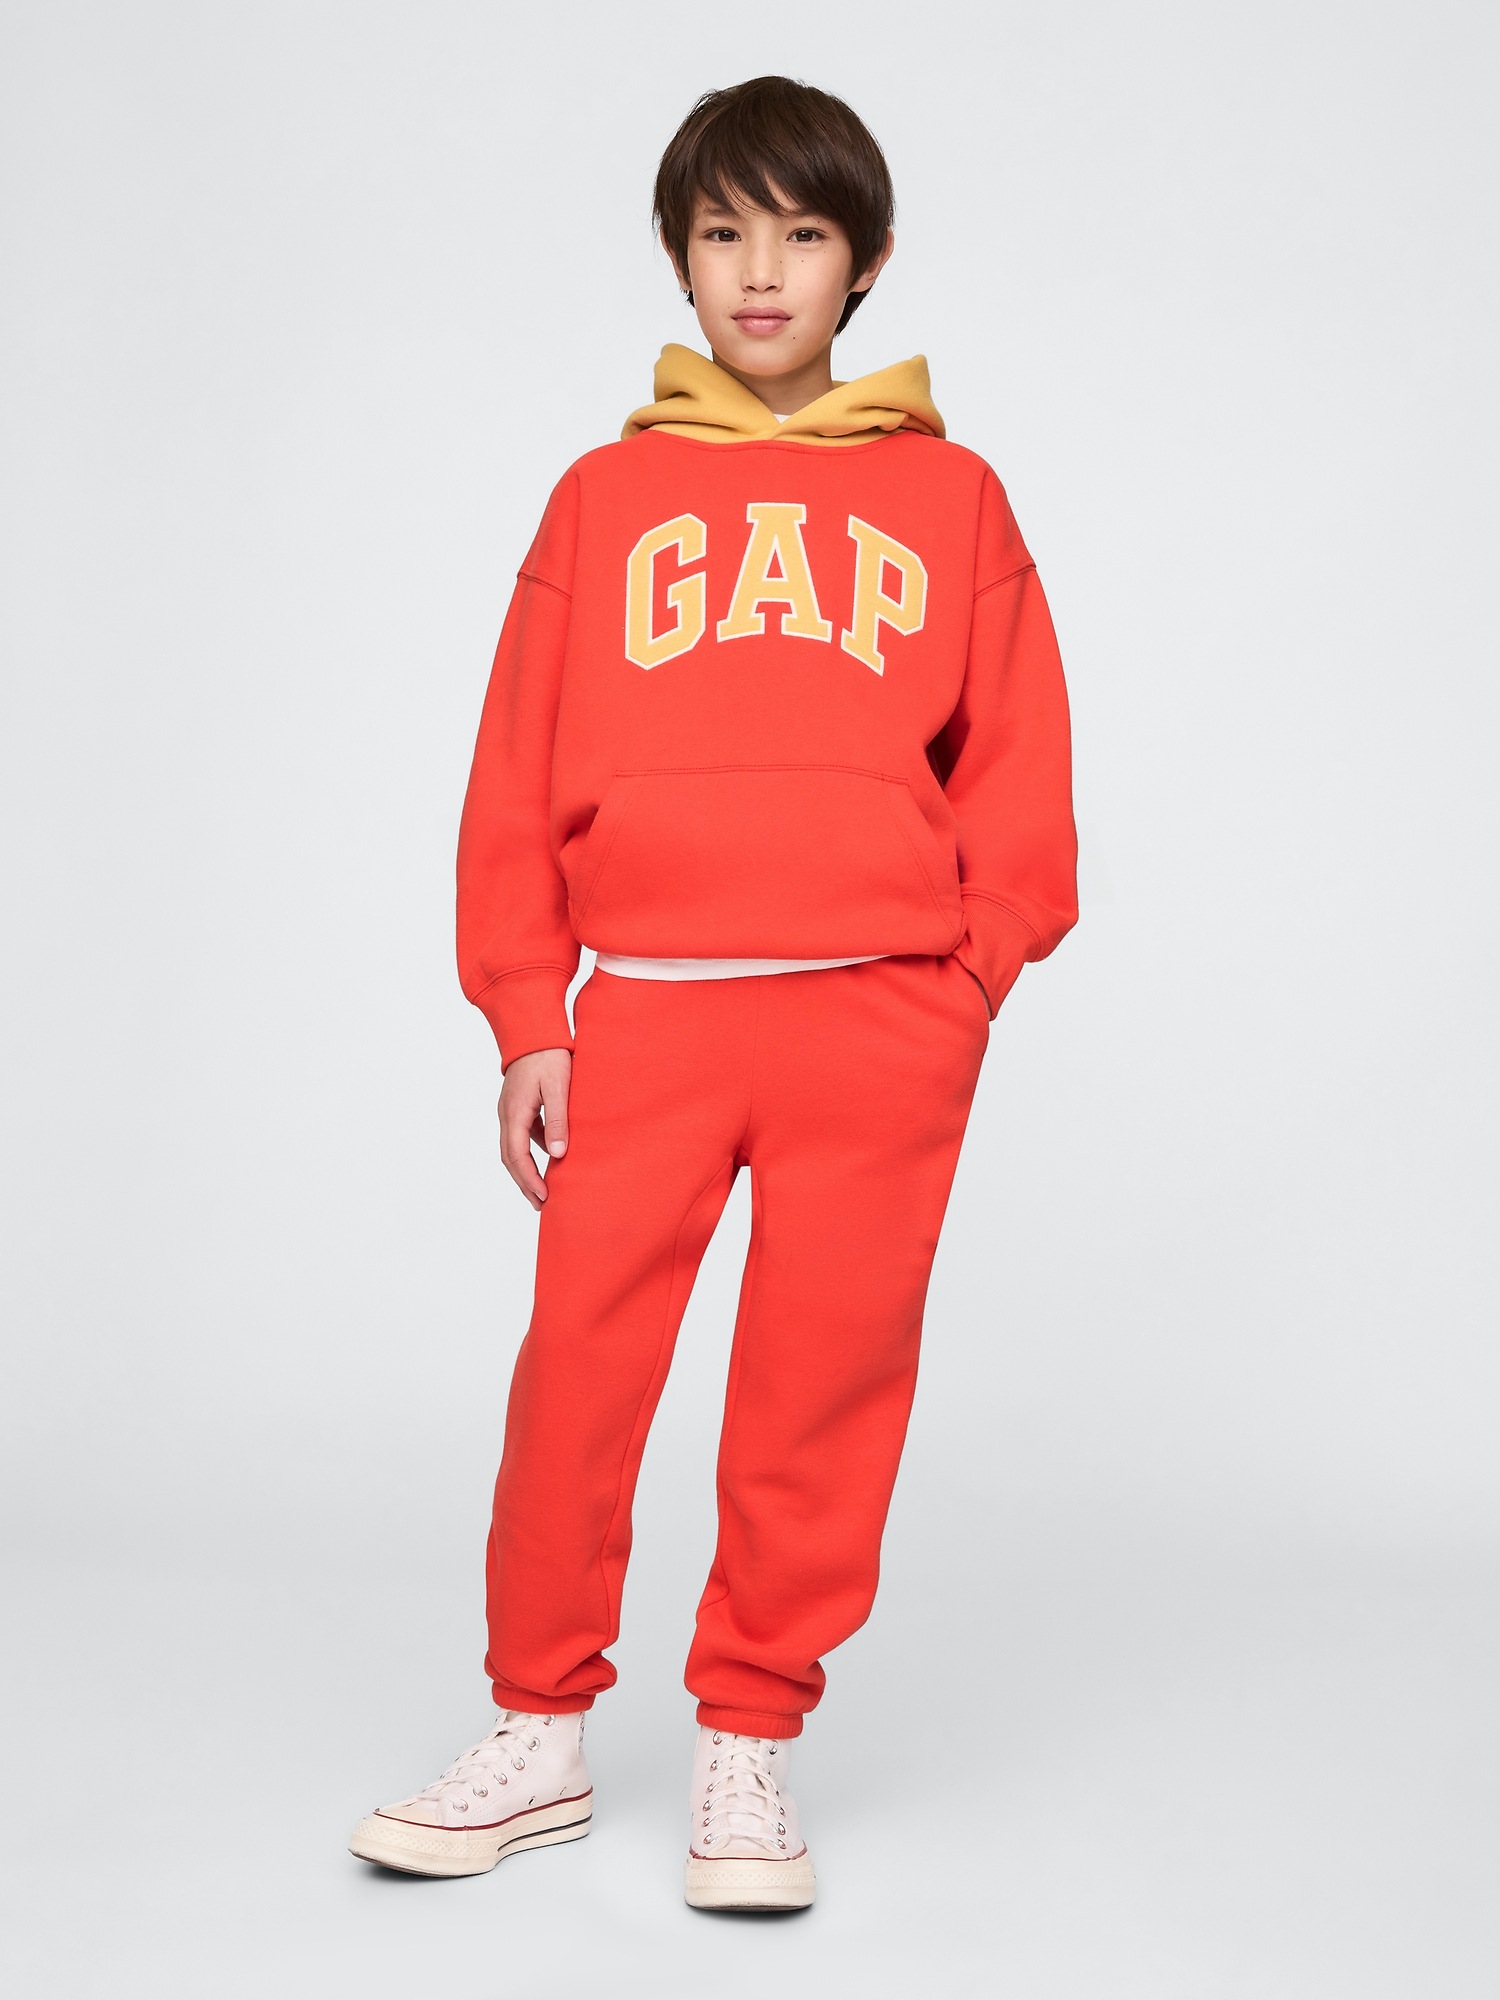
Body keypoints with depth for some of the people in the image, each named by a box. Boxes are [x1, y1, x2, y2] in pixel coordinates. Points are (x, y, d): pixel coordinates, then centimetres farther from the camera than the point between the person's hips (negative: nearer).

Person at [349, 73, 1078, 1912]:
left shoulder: (948, 497, 12)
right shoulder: (607, 495, 12)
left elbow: (1019, 768, 10)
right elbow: (519, 775, 9)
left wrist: (965, 985, -1)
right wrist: (526, 1018, 2)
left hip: (878, 1019, 0)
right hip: (644, 1005, 0)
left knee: (823, 1387, 2)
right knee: (578, 1369, -1)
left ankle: (749, 1744, 16)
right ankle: (539, 1735, 15)